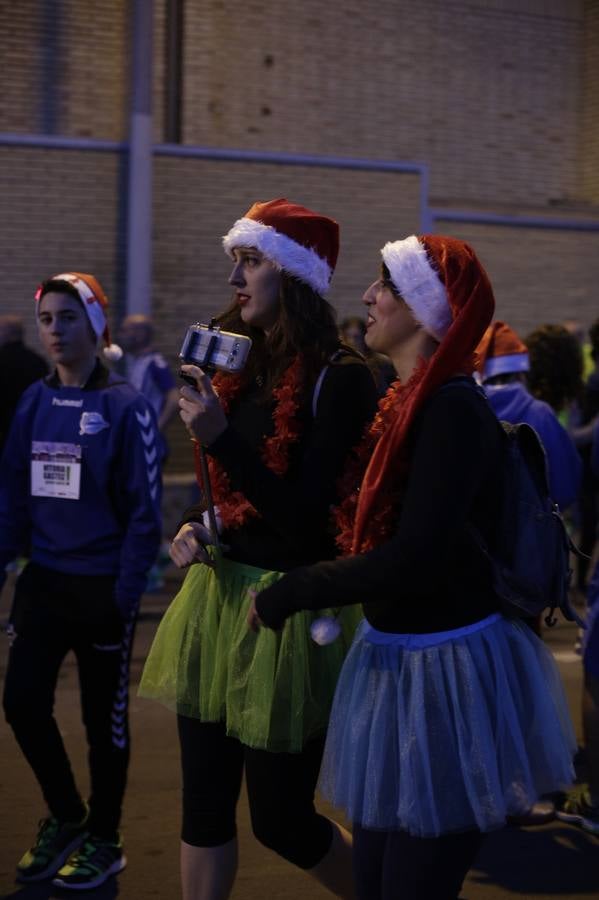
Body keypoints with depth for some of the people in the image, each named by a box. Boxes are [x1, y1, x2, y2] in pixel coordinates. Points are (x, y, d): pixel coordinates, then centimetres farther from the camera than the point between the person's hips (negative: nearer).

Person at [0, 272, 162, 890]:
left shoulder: (124, 407, -11)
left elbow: (144, 511, -11)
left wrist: (126, 594, -14)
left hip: (102, 586, -4)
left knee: (103, 716, 8)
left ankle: (102, 840, 27)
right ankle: (64, 815, 29)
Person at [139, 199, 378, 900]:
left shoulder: (340, 380, -14)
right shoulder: (240, 367, 9)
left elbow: (310, 518, -19)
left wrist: (220, 436, -25)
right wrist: (191, 529, -1)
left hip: (290, 606, -7)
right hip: (218, 593, 7)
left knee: (281, 820, 5)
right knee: (204, 806, 11)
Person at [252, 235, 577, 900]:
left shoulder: (454, 410, -20)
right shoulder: (406, 403, 9)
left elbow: (411, 560, -27)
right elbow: (348, 525, 9)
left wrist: (286, 595, -16)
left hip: (446, 672, -9)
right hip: (397, 657, 9)